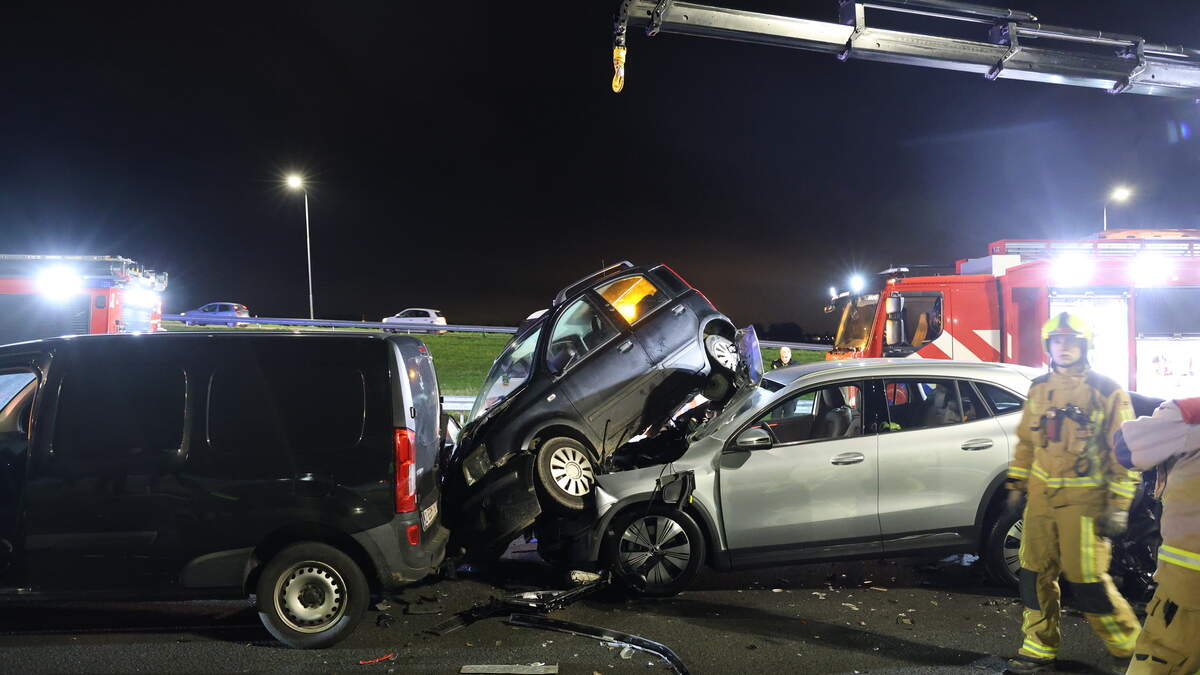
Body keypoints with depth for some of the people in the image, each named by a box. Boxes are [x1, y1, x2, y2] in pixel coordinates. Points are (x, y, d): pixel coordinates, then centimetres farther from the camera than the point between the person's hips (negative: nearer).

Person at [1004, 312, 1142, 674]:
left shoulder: (1106, 392, -5)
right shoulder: (1039, 389, 11)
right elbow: (1025, 440, 18)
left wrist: (1118, 506, -9)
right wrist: (1017, 485, 16)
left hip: (1083, 498, -5)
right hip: (1041, 495, 5)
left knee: (1087, 579, -2)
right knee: (1035, 573, 8)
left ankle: (1129, 644, 21)